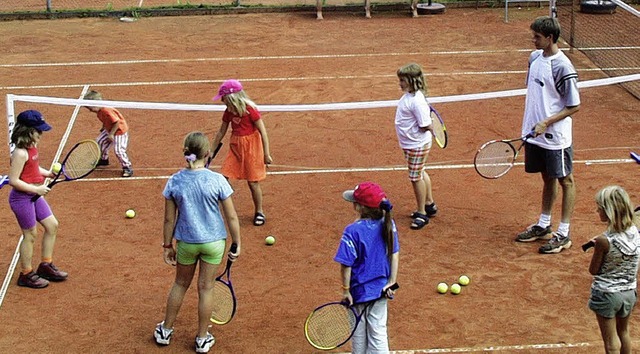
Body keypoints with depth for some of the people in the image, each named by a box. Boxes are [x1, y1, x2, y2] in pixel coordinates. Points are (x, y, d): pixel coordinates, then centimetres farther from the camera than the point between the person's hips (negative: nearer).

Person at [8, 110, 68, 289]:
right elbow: (13, 180, -24)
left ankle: (46, 266, 28)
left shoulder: (32, 147, 4)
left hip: (34, 195, 9)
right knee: (31, 235, 3)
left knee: (52, 225, 14)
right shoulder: (20, 153, -24)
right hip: (22, 198, -9)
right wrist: (36, 189, -22)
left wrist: (48, 173, 2)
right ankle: (26, 275, 19)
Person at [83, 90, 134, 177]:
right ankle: (104, 159, 40)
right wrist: (103, 128, 7)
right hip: (109, 130, 10)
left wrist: (111, 134, -26)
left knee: (118, 150, -15)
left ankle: (127, 168, 0)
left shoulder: (107, 111, -34)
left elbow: (117, 122, -32)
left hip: (119, 130, -10)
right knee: (100, 141, 18)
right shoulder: (99, 111, -3)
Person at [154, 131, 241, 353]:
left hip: (186, 242, 2)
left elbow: (169, 219, -4)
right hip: (213, 242, -1)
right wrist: (237, 244, 0)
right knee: (206, 288, 12)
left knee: (180, 284, 21)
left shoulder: (174, 181, -11)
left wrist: (167, 246, 8)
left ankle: (165, 331, 35)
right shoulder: (217, 181, -16)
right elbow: (231, 217, -11)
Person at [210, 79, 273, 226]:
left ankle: (259, 212, 21)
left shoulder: (250, 110, -18)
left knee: (253, 182, 2)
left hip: (251, 147, -6)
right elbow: (221, 132, 14)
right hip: (235, 147, 6)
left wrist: (266, 154, -13)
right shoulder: (228, 112, 1)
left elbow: (263, 132, -13)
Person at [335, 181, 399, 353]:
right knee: (378, 332, 11)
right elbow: (395, 255, -2)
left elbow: (346, 265, -19)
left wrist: (345, 290, -8)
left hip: (359, 291, -3)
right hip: (380, 289, 4)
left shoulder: (352, 231, -23)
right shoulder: (388, 224, -9)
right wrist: (392, 281, 4)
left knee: (359, 334, 16)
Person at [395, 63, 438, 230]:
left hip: (417, 144, -10)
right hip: (410, 143, 10)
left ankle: (422, 214, 15)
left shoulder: (416, 101, -27)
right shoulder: (408, 95, 3)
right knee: (420, 174, 23)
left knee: (416, 178, 1)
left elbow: (426, 125, -28)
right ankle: (429, 205, 40)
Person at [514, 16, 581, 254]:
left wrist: (547, 123, -22)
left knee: (565, 181, 7)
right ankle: (543, 226, 32)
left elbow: (574, 106, -16)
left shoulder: (562, 67, -20)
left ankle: (563, 235, 15)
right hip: (535, 133, 7)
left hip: (556, 136, -7)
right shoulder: (535, 58, 4)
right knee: (547, 179, 20)